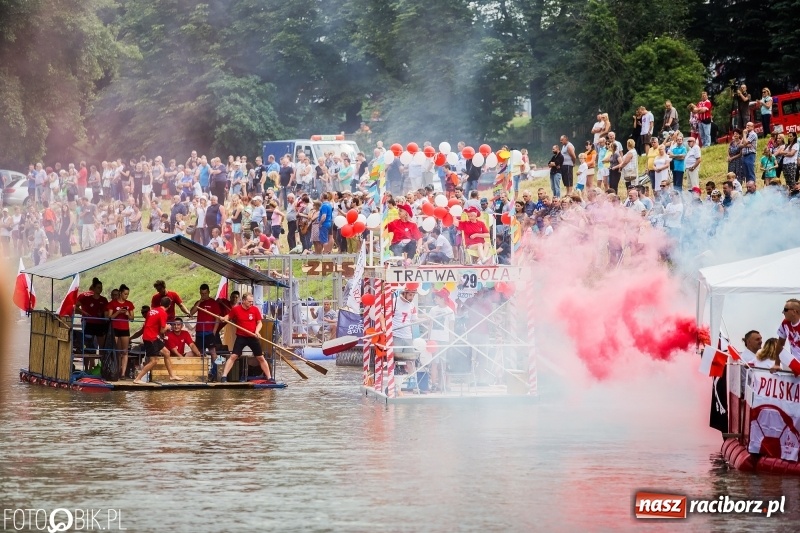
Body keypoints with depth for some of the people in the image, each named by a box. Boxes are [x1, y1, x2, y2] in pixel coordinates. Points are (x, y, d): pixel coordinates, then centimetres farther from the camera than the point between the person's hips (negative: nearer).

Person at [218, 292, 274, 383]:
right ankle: (224, 376, -8)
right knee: (233, 356, -10)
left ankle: (269, 377, 13)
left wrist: (257, 331, -13)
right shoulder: (236, 309, -5)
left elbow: (259, 322, 5)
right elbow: (228, 316, 11)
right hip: (241, 337, -1)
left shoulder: (255, 309, -1)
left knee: (261, 358, 6)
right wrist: (224, 319, -11)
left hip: (253, 337, 1)